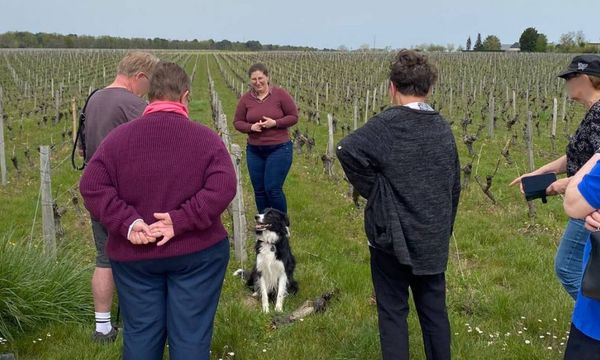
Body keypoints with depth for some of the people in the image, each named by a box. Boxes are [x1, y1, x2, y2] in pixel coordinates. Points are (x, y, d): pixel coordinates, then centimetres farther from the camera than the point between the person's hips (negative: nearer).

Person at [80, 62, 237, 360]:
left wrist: (127, 222, -14)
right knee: (191, 335, 8)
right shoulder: (205, 137, -8)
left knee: (140, 333, 14)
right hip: (198, 253, -2)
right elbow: (223, 188, -19)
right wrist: (181, 220, -18)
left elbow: (91, 186, -9)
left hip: (134, 255, 2)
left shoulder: (119, 136, -3)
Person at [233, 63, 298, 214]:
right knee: (259, 190, 9)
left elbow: (294, 117, -2)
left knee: (273, 189, -9)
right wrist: (251, 127, -13)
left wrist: (274, 123, -17)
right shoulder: (245, 99, 2)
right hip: (254, 151, 4)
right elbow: (237, 122, 8)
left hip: (279, 149, -4)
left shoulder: (280, 94, -7)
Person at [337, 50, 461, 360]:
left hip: (392, 236, -5)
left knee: (393, 311, 8)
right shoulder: (443, 127, 3)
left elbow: (348, 150, -32)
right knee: (434, 310, 16)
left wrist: (372, 190, -16)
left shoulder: (387, 124, -16)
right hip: (434, 240, 5)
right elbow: (454, 186, 11)